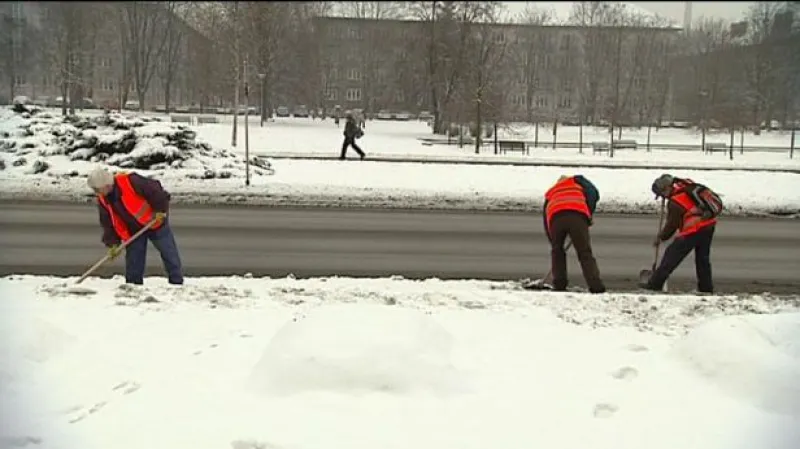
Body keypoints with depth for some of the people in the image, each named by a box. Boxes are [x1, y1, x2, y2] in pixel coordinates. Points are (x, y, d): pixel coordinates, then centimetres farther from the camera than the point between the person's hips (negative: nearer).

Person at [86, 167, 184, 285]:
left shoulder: (130, 181, -27)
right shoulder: (103, 201, -5)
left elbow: (155, 190, -21)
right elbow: (108, 224, 2)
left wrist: (160, 210, -18)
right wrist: (113, 243, -6)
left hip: (154, 222, -5)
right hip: (134, 232, 5)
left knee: (169, 254, 2)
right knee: (133, 261, 2)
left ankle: (177, 283, 13)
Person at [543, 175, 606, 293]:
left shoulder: (550, 194, 40)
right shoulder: (577, 181, 34)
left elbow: (546, 223, 37)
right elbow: (593, 194, 15)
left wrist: (553, 242, 40)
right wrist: (588, 216, 22)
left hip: (555, 218, 2)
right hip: (577, 216, -2)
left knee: (557, 251, 22)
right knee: (585, 253, 4)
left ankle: (559, 285, 18)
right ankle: (596, 286, -4)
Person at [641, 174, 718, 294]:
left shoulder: (675, 203, -14)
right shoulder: (687, 185, 5)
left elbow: (671, 225, -6)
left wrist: (660, 238, 9)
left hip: (694, 230, -8)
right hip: (709, 225, 8)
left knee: (672, 255, 0)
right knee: (703, 258, 19)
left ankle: (654, 284, 3)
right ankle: (706, 288, 25)